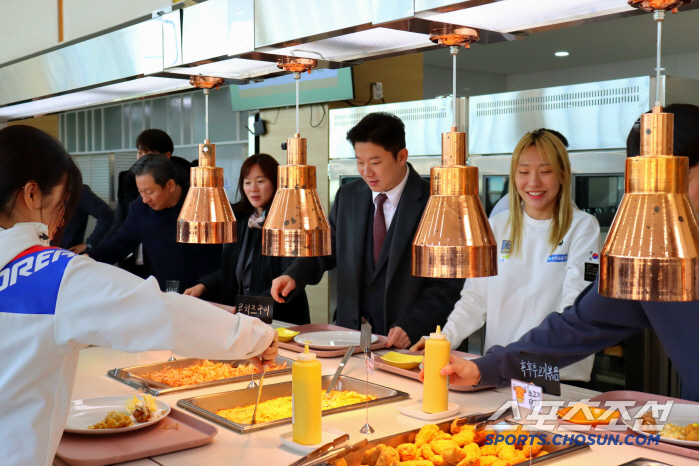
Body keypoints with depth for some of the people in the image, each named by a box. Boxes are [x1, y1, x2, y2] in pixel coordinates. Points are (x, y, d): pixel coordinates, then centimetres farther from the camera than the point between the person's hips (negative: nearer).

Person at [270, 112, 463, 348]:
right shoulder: (347, 196, 8)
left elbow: (448, 282, -7)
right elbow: (327, 249, 16)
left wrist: (411, 326, -16)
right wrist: (294, 275, -3)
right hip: (350, 332, 4)